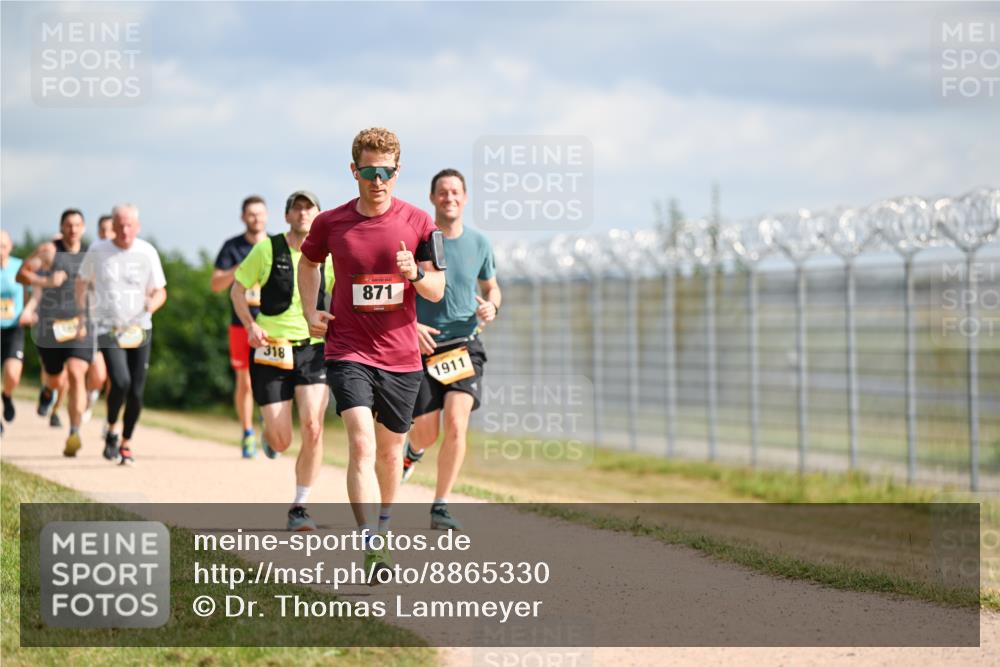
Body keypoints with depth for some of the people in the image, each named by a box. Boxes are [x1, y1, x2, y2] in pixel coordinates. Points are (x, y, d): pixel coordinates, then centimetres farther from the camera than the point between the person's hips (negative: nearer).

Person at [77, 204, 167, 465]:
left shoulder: (147, 253, 0)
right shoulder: (97, 251, -1)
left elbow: (160, 291, 6)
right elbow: (82, 282, 14)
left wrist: (153, 304, -17)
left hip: (139, 329, 2)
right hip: (108, 328, -2)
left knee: (136, 392, 2)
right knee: (121, 382, -22)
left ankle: (126, 443, 22)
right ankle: (112, 430, 4)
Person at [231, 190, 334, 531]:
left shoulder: (327, 255, 4)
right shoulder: (267, 249, -2)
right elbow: (237, 289, 6)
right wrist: (250, 326, -9)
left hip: (313, 349, 1)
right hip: (271, 348, -1)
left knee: (313, 428, -17)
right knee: (281, 441, -5)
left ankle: (299, 507, -4)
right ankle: (268, 431, 36)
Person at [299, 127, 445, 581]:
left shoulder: (417, 223, -1)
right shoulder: (330, 223, -1)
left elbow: (437, 291, 1)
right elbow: (309, 262, 21)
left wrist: (416, 274, -21)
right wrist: (311, 312, 8)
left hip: (401, 356, 2)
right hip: (348, 352, -2)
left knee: (390, 450, 15)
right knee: (361, 444, -19)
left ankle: (383, 527, 41)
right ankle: (370, 549, -28)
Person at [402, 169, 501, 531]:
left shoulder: (479, 243, 4)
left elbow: (491, 287, 19)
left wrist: (492, 306, -4)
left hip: (465, 344, 1)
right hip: (423, 346, -1)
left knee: (456, 423, -16)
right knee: (427, 431, 2)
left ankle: (440, 507, -7)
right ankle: (412, 451, 42)